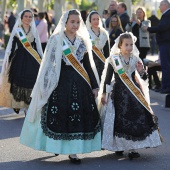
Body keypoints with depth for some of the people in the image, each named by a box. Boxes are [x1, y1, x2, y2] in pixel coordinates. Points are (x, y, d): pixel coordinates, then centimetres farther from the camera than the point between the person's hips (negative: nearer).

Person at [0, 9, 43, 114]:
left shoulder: (34, 31, 9)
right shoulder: (17, 30, 1)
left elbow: (36, 47, 12)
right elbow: (12, 47, 1)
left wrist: (41, 59, 9)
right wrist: (9, 61, -4)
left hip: (31, 61, 2)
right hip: (19, 60, -2)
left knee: (31, 83, -5)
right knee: (17, 82, -1)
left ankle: (29, 106, 0)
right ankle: (16, 105, 11)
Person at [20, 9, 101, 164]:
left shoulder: (83, 41, 10)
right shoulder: (56, 40, -2)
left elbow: (88, 65, 14)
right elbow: (48, 64, -4)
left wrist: (94, 86, 12)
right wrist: (46, 85, -9)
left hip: (80, 83, 4)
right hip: (61, 82, -4)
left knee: (78, 115, 0)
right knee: (59, 115, -3)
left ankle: (73, 151, 4)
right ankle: (56, 145, 13)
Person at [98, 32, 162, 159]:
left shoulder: (136, 60, 3)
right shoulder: (113, 59, -5)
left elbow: (144, 79, 6)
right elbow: (107, 77, 0)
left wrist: (141, 71, -15)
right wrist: (104, 93, -1)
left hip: (134, 92, 2)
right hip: (119, 92, -2)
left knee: (137, 118, -6)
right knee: (119, 120, 2)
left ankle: (132, 148, -2)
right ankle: (119, 146, 19)